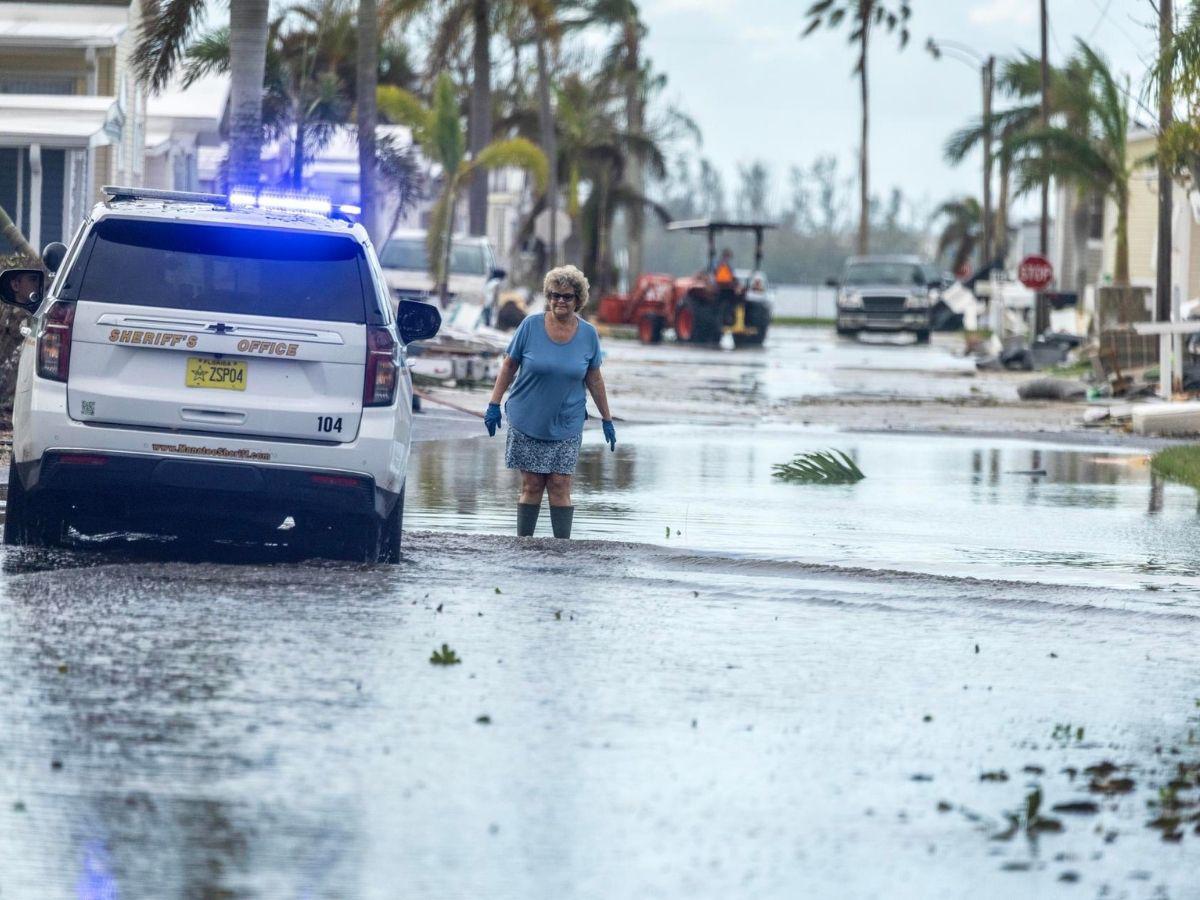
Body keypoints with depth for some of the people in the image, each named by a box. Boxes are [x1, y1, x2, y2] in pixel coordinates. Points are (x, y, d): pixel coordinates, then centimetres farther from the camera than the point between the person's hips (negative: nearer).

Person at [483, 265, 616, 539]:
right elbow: (509, 365, 2)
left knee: (560, 486, -5)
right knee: (531, 486, 1)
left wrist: (607, 420, 11)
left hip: (566, 424, 1)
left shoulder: (588, 335, 0)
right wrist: (494, 404, -1)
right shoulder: (530, 326, -5)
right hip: (528, 421, -1)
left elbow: (594, 380, 9)